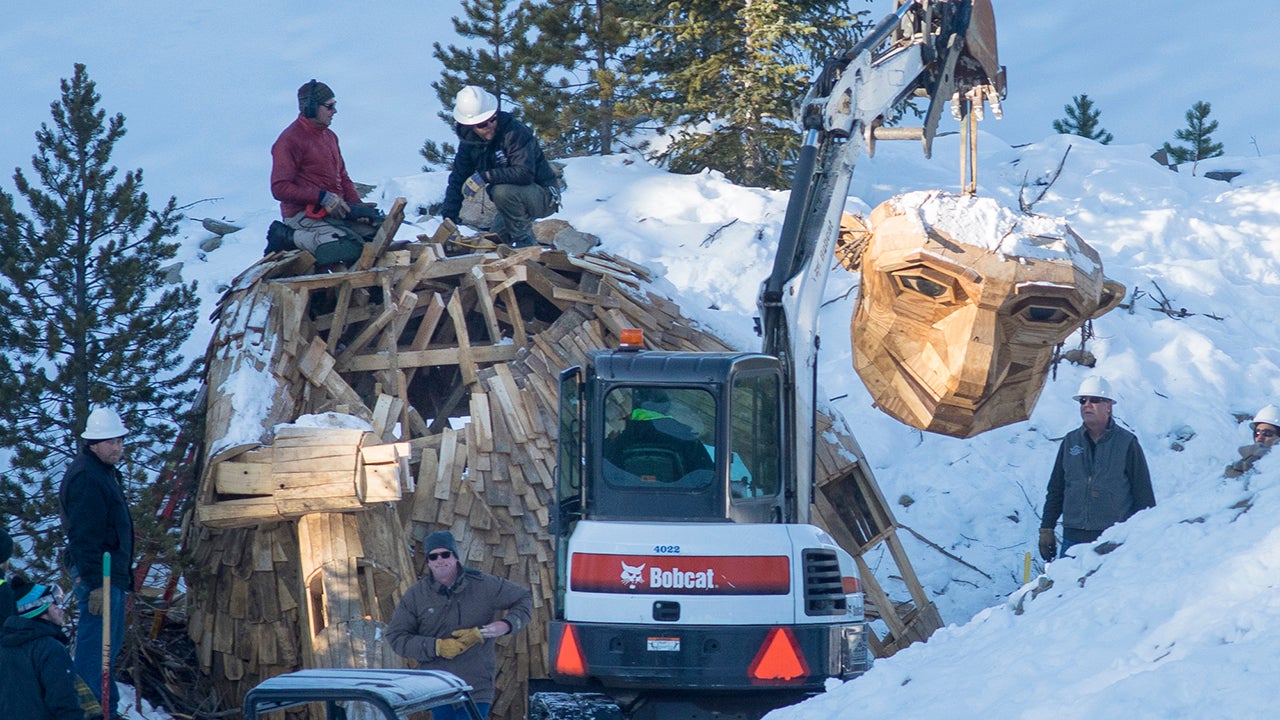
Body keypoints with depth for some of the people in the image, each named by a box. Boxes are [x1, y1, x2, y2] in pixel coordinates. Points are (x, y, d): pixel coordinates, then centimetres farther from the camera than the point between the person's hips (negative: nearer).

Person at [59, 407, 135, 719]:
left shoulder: (108, 473, 14)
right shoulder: (86, 479, -19)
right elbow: (83, 537, -23)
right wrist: (95, 584, -25)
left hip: (113, 573, 11)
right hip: (98, 576, -11)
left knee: (110, 644, 18)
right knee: (95, 646, -8)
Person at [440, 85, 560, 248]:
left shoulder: (516, 132, -25)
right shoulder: (469, 142, -3)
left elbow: (525, 173, -36)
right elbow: (457, 180, -2)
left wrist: (486, 177, -39)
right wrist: (449, 217, -12)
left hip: (545, 196, -8)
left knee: (503, 192, -33)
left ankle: (524, 242, -19)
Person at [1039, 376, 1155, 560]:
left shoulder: (1127, 443, 1)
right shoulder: (1070, 442, 12)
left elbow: (1144, 495, 3)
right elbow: (1055, 490, 18)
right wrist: (1046, 530, 12)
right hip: (1073, 540, 3)